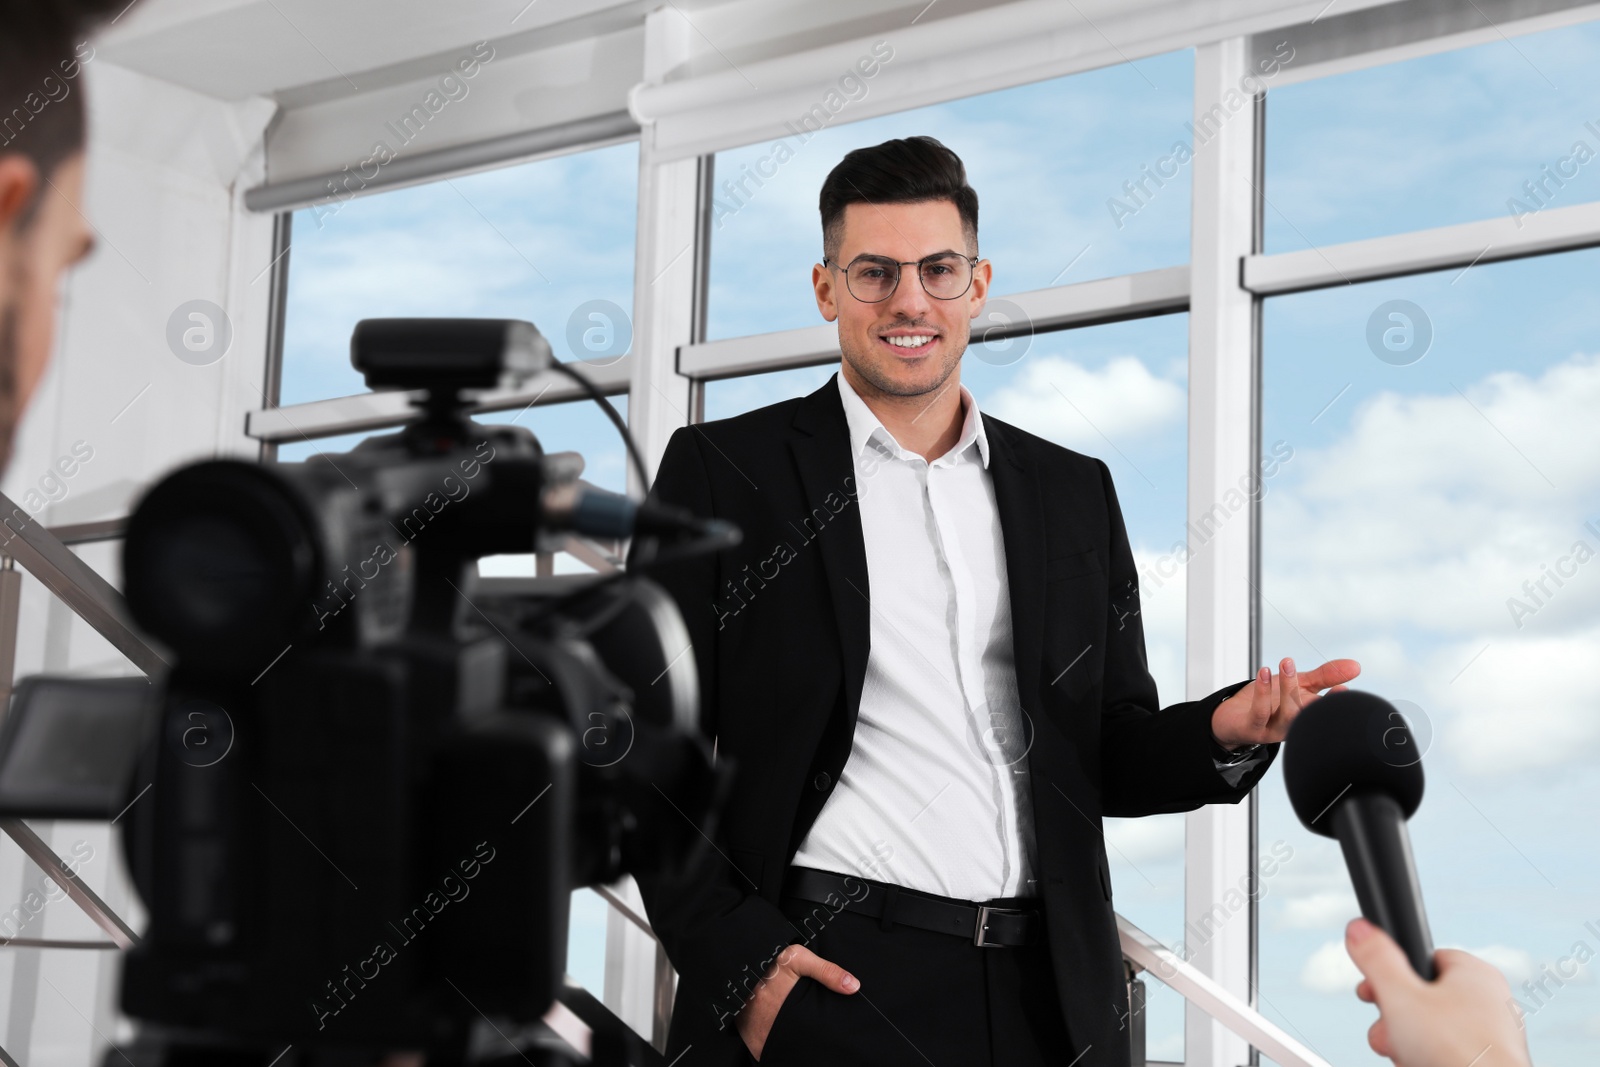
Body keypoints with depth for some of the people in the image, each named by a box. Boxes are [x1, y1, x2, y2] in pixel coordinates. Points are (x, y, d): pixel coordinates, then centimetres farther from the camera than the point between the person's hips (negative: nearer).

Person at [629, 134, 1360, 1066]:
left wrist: (1225, 732, -7)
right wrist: (736, 961, -12)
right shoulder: (722, 471, 1)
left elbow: (1113, 757, 14)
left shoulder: (1075, 493, 11)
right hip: (829, 986, -3)